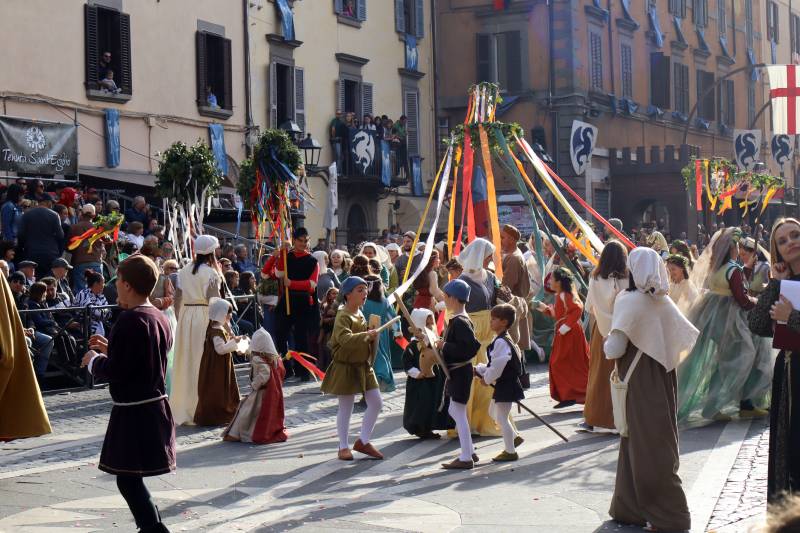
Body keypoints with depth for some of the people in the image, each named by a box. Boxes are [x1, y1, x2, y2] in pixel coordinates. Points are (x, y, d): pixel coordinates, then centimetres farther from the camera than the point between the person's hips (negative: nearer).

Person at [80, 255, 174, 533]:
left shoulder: (129, 320, -19)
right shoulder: (159, 317, 10)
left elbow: (116, 372, -21)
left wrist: (95, 360, -2)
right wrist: (110, 349, 18)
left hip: (133, 413, -9)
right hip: (155, 406, 9)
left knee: (127, 478, -4)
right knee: (132, 477, 19)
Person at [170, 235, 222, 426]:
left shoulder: (184, 271, 8)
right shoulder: (210, 272, -9)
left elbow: (177, 297, 8)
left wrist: (179, 318, 16)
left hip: (185, 316, 6)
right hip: (204, 316, -6)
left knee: (184, 362, 11)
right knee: (202, 364, -1)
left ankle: (181, 408, 17)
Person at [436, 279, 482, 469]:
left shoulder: (460, 322, -20)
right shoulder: (458, 319, 10)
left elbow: (472, 346, -29)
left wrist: (445, 346, -23)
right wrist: (442, 346, 9)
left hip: (460, 373, -11)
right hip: (456, 371, 11)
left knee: (459, 413, -4)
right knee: (454, 411, 18)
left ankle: (465, 458, 2)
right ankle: (469, 452, 26)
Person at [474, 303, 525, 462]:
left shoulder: (501, 342, -23)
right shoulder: (502, 340, 11)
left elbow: (497, 366, -26)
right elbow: (494, 364, 19)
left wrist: (487, 379, -12)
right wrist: (479, 370, 10)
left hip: (506, 385, -10)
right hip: (503, 384, 10)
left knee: (502, 417, -1)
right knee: (494, 413, 23)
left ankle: (510, 451, 8)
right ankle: (514, 437, 33)